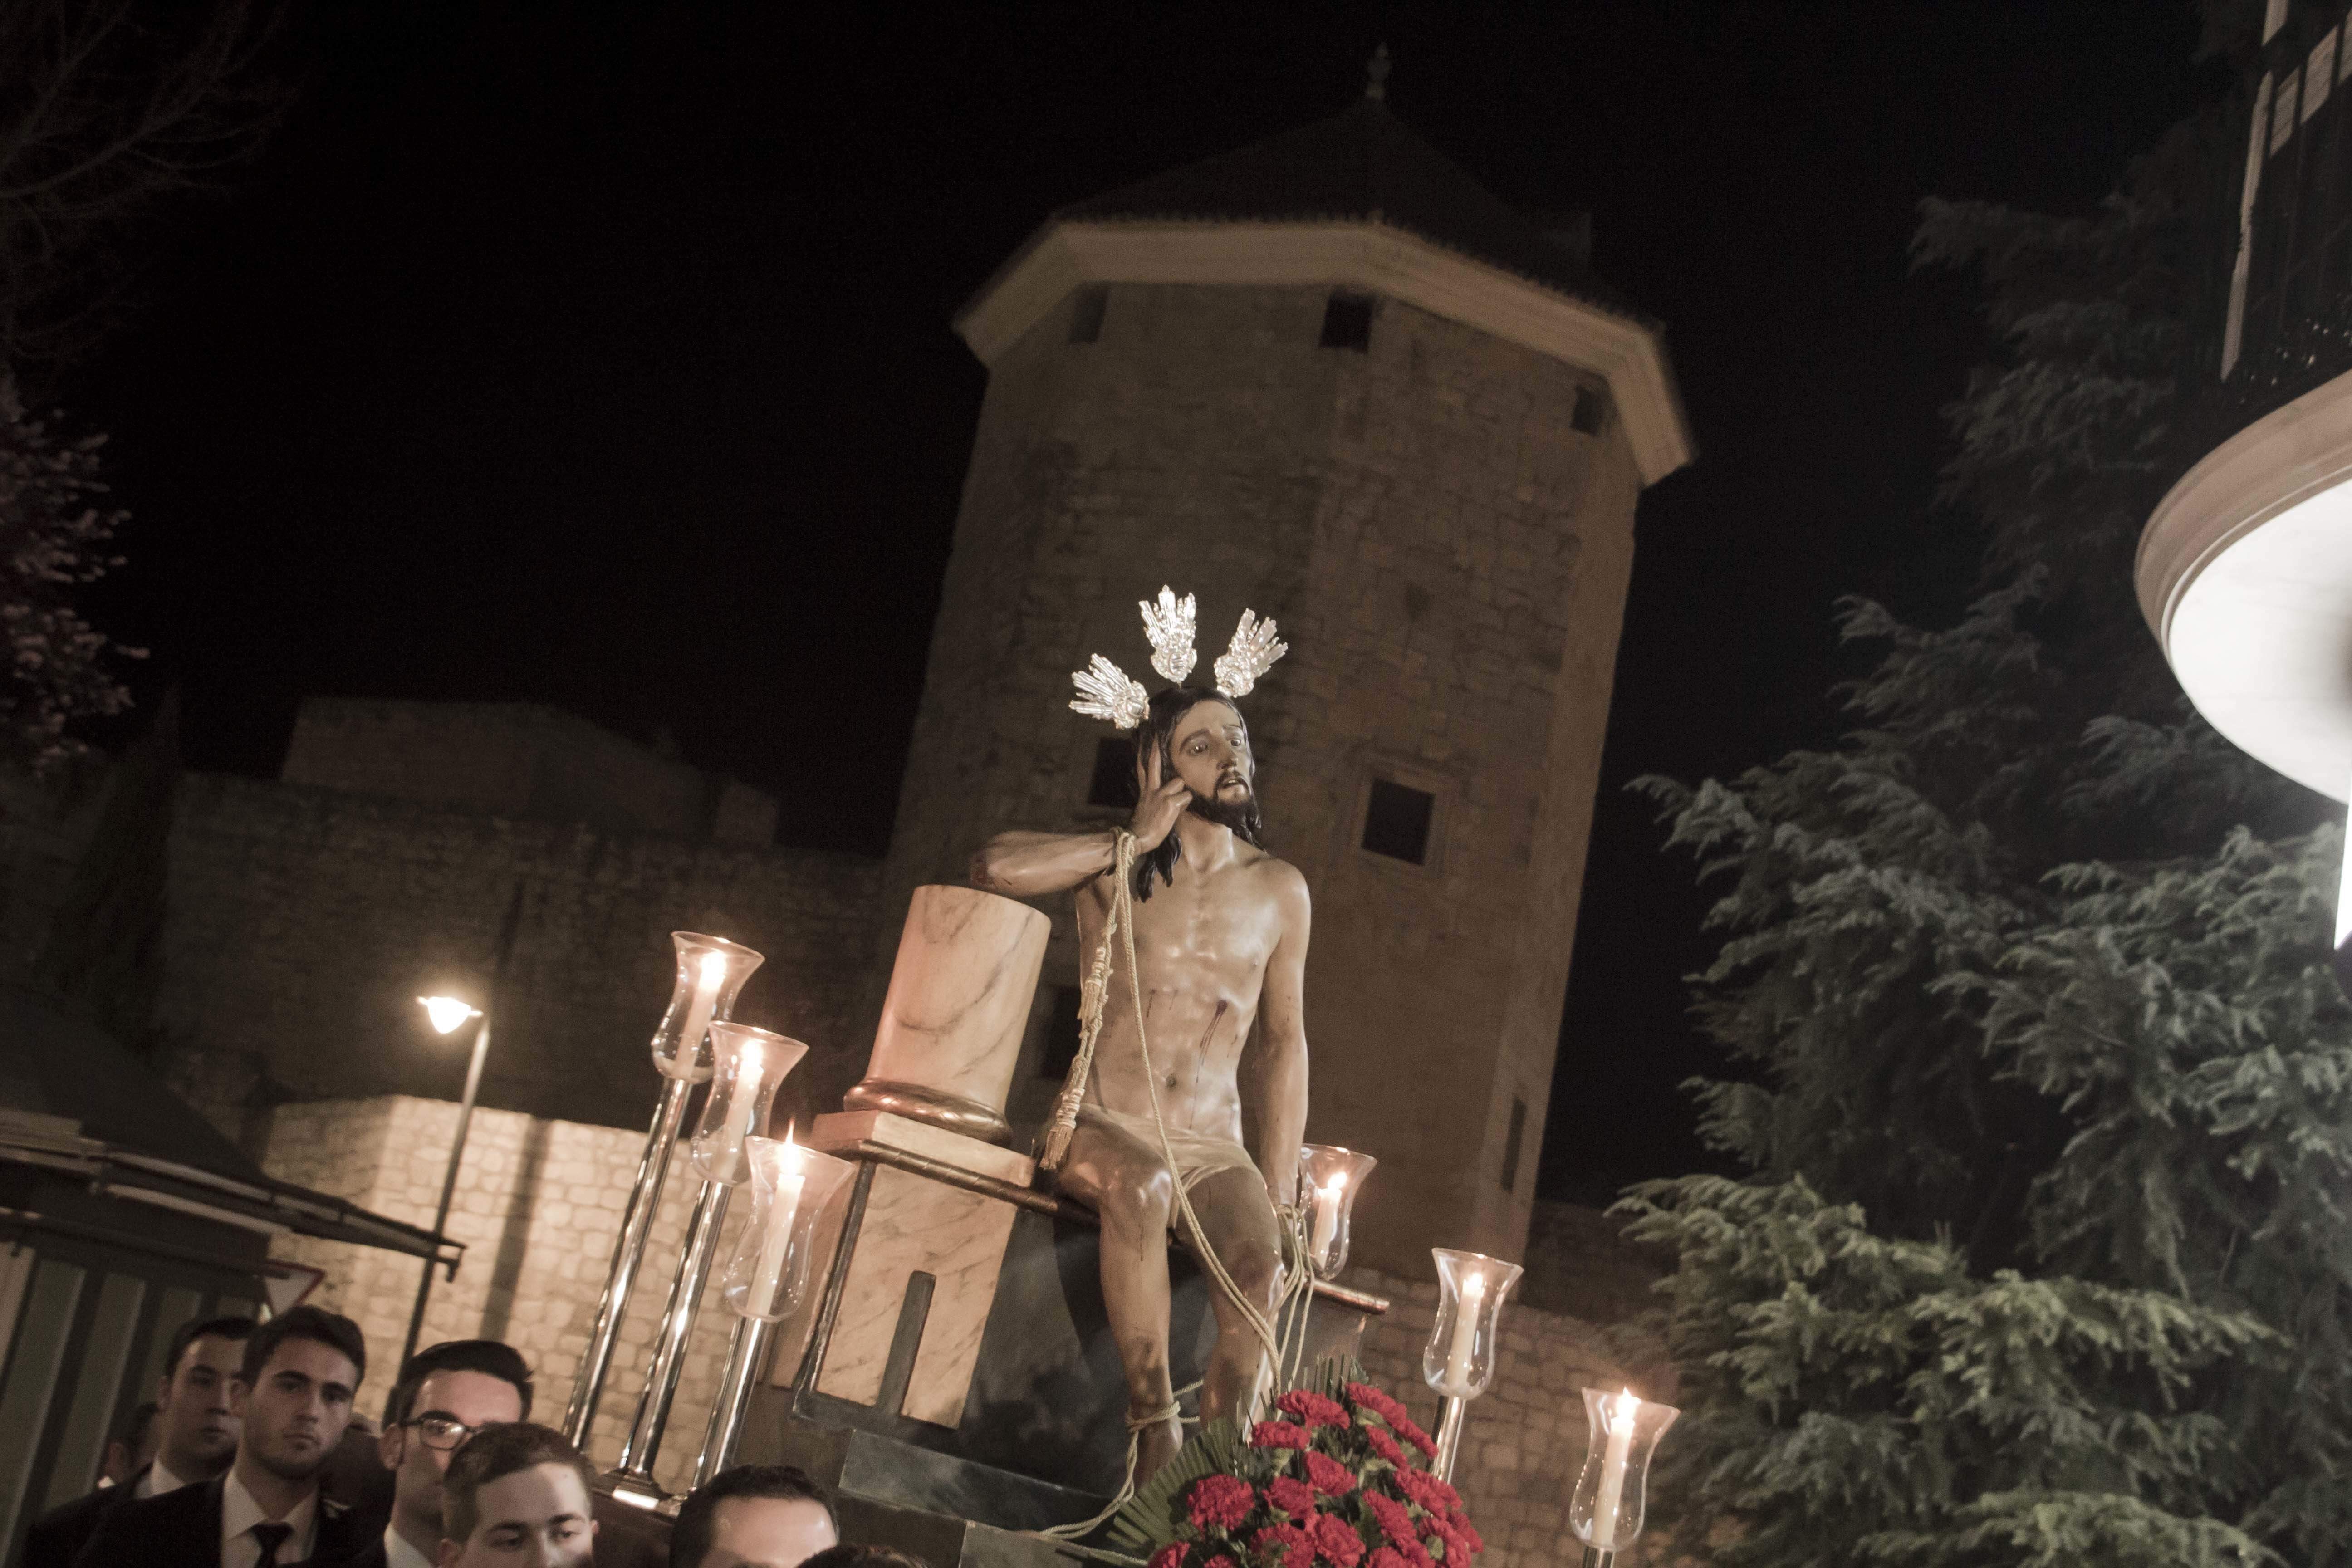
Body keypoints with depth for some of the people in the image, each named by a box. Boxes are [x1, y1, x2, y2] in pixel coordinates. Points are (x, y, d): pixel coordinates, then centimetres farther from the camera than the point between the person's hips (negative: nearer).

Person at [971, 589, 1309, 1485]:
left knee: (1259, 1265, -30)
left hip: (1213, 1147, 2)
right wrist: (1134, 844, -11)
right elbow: (994, 866, -15)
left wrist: (1279, 1198, 5)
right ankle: (1154, 1425, -33)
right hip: (1101, 1127, -2)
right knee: (1141, 1185, -38)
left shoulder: (1279, 892, 10)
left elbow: (1283, 1048, 12)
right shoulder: (1117, 867, 4)